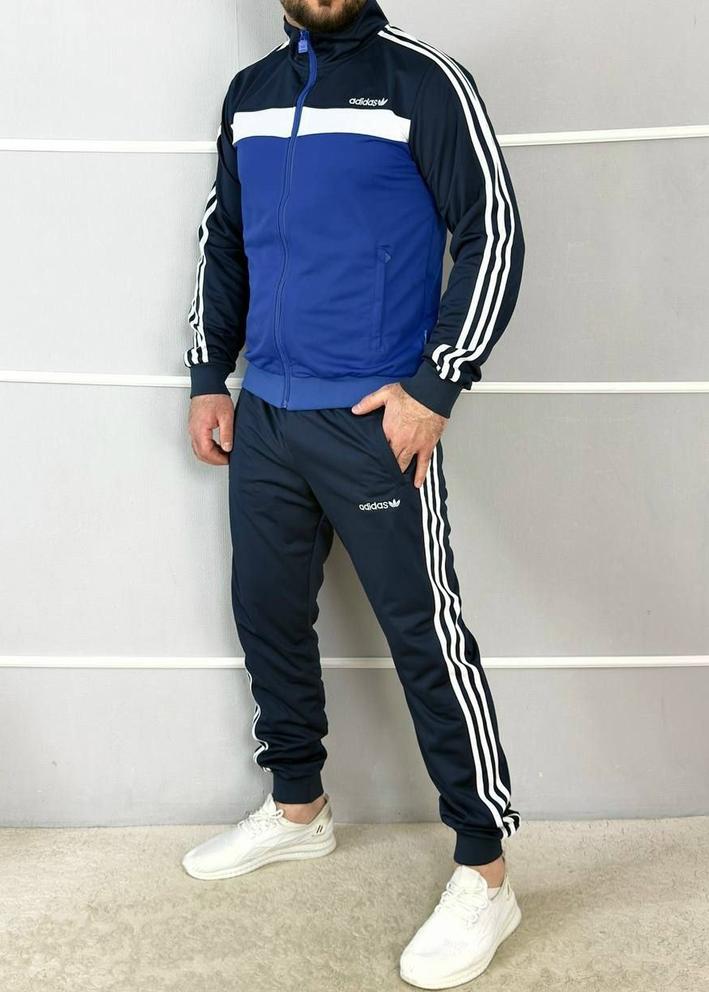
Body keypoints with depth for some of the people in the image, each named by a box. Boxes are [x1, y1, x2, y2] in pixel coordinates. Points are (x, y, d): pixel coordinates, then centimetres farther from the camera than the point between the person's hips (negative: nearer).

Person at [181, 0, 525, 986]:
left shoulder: (424, 80, -5)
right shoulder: (249, 92, 14)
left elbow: (493, 236, -8)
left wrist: (435, 388, -15)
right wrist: (208, 377, 13)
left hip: (375, 420, -6)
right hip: (262, 417, 7)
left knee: (425, 637, -4)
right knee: (267, 613, 15)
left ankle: (485, 875, 9)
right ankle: (298, 810, 36)